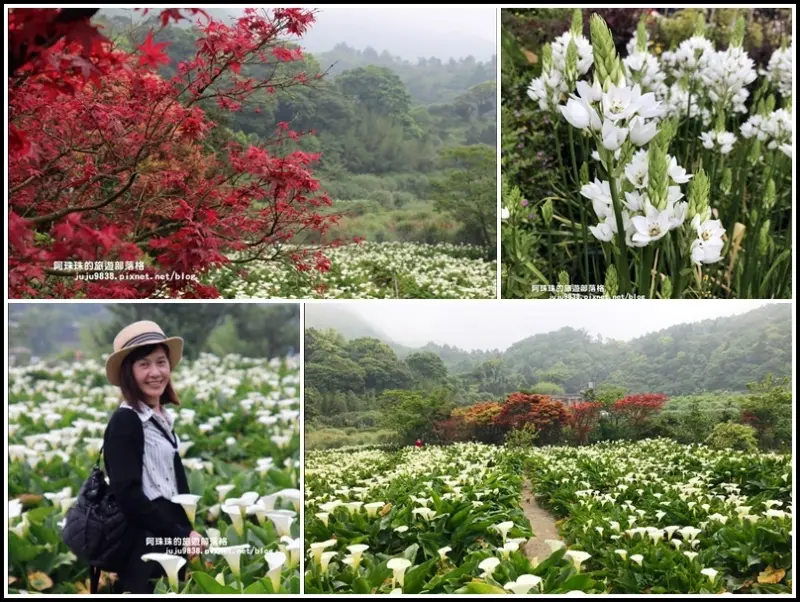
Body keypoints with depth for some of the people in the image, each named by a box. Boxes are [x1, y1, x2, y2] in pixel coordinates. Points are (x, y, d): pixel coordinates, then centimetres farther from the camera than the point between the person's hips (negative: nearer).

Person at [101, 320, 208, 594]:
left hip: (171, 545, 9)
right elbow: (127, 493, -19)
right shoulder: (125, 421, -11)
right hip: (142, 550, -9)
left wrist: (187, 533, 6)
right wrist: (181, 535, -15)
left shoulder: (162, 420, 14)